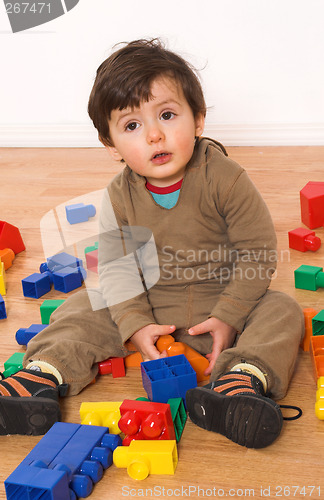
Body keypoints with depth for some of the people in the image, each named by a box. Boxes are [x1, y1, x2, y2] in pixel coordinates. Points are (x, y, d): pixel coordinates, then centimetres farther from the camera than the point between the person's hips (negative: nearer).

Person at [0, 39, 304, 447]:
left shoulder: (226, 179, -19)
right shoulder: (119, 197, -10)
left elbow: (257, 252, -16)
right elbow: (116, 265, -6)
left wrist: (227, 318, -19)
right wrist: (136, 325, -18)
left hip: (219, 301, -2)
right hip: (149, 305, 3)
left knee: (281, 312, -26)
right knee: (84, 308, -6)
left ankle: (242, 380, -45)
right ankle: (43, 375, -16)